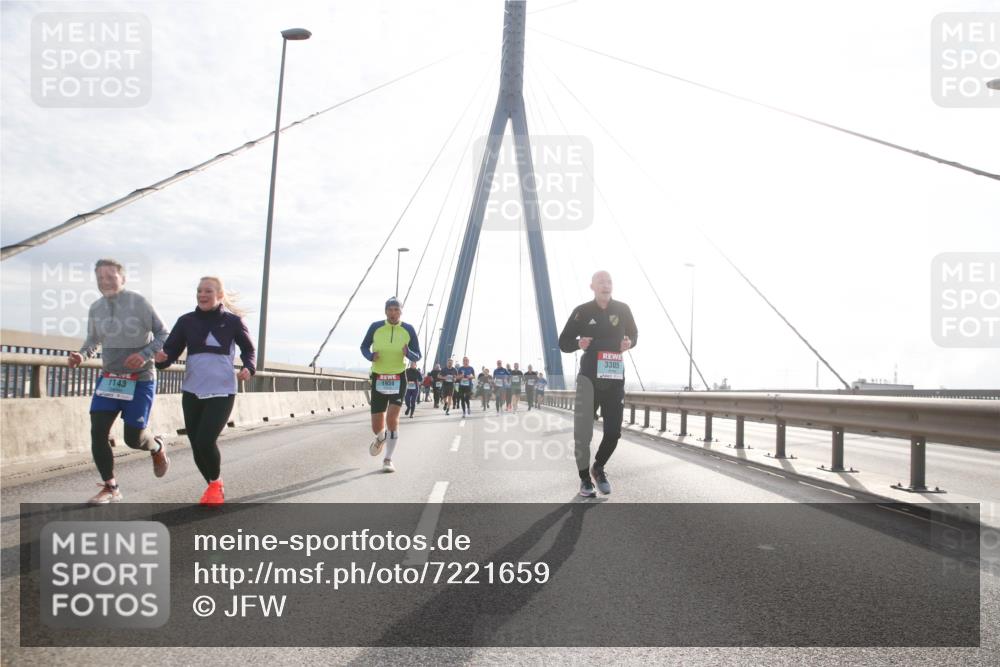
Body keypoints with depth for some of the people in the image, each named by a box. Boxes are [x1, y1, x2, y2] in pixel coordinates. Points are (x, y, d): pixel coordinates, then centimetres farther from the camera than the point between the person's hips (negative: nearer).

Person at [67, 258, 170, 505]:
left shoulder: (138, 302, -13)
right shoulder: (95, 308, 3)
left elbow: (163, 334, -7)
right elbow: (93, 341, 18)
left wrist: (145, 354, -23)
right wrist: (81, 355, -2)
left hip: (140, 380, -5)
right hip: (108, 378, 5)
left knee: (133, 437, -4)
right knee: (98, 432, -6)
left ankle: (157, 447, 34)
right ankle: (110, 487, 9)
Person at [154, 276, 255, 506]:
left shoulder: (233, 321, -2)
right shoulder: (187, 321, 3)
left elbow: (249, 349, 11)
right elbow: (171, 350, -1)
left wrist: (248, 368, -8)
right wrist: (161, 358, -24)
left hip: (221, 392, -3)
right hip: (191, 392, 4)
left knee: (206, 441, -15)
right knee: (196, 444, 8)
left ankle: (216, 483, 14)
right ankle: (212, 486, 34)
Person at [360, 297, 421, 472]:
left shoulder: (408, 329, -2)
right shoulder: (376, 327, -2)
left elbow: (417, 357, 4)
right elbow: (364, 347, 11)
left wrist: (408, 353, -20)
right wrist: (371, 356, -12)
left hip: (398, 379, -1)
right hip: (378, 379, 1)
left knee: (392, 418, -18)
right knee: (377, 427, 2)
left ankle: (388, 459, -4)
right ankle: (380, 438, 41)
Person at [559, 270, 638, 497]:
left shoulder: (622, 310, 4)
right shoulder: (582, 311, -2)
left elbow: (634, 333, 19)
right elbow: (563, 342, 4)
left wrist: (629, 343, -5)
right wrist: (578, 344, -17)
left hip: (615, 378, 2)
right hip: (589, 377, -2)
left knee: (613, 431, 3)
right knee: (583, 432, -1)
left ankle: (598, 468, 30)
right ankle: (585, 479, 15)